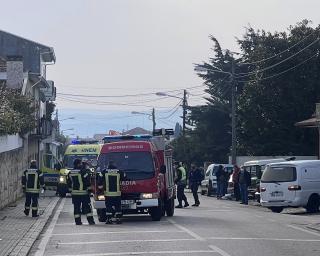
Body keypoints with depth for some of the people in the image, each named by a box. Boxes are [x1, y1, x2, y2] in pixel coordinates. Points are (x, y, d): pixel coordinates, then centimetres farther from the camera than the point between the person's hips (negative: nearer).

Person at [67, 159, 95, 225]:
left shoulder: (70, 172, 8)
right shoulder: (83, 171, -11)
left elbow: (68, 182, 15)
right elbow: (87, 181, -12)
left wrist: (71, 190, 22)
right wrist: (89, 189, -3)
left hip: (74, 193, 5)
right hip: (83, 192, -5)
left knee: (76, 207, 7)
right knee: (87, 207, 1)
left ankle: (77, 221, 6)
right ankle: (90, 220, -1)